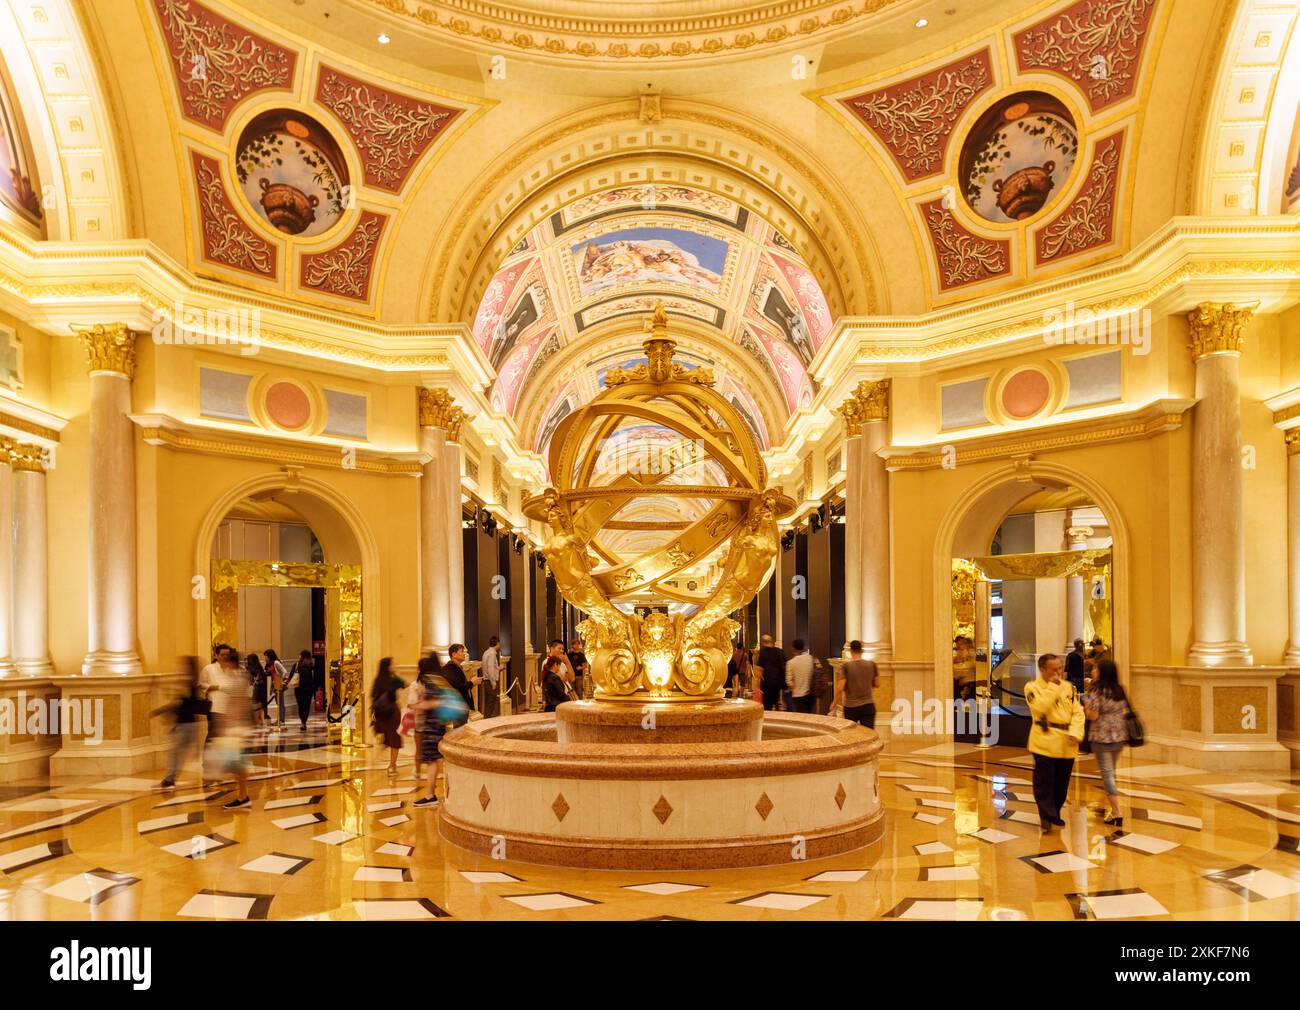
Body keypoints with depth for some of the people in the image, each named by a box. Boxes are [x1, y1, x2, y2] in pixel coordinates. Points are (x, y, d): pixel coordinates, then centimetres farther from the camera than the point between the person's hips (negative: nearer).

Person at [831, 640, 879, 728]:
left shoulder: (846, 666, -10)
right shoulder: (871, 665, -2)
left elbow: (840, 688, -12)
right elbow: (877, 684, 9)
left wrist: (834, 703, 2)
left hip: (850, 706, -1)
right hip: (868, 705, 1)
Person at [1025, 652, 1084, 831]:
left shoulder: (1069, 687, 9)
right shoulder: (1032, 687, -5)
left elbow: (1078, 712, 5)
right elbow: (1040, 707, -22)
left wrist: (1075, 732, -11)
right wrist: (1052, 687, -16)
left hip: (1067, 743, 5)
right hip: (1045, 741, -5)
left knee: (1062, 782, 13)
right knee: (1044, 781, -4)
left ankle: (1055, 813, 28)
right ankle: (1047, 816, 6)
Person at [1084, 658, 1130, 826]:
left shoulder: (1096, 691, -15)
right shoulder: (1120, 691, 5)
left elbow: (1093, 716, -17)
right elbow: (1125, 712, 10)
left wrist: (1085, 704, -1)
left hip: (1102, 737, -6)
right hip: (1120, 736, 7)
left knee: (1107, 773, -2)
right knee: (1110, 770, 21)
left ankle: (1116, 813, -6)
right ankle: (1110, 803, 33)